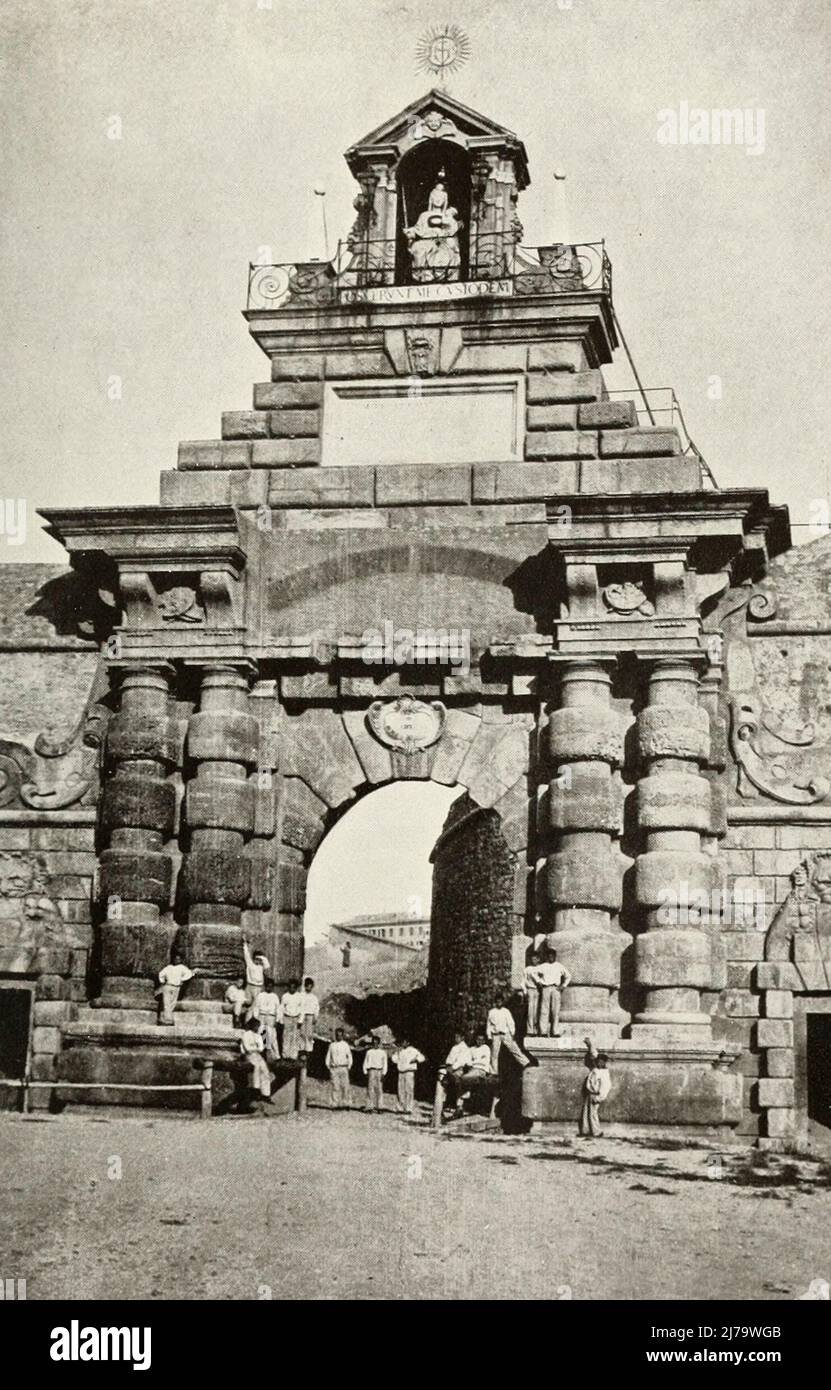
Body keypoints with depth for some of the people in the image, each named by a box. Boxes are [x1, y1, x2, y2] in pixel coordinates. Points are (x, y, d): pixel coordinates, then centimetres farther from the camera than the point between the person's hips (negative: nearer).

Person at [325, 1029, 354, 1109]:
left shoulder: (345, 1045, 9)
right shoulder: (332, 1045, 14)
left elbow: (349, 1056, 9)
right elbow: (328, 1056, 16)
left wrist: (349, 1067, 0)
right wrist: (328, 1066, 6)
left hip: (343, 1068, -2)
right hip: (334, 1068, 2)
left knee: (345, 1086, -8)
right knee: (335, 1086, -4)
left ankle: (346, 1103, -5)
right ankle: (335, 1104, -3)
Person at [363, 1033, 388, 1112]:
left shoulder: (382, 1052, 9)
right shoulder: (369, 1052, 9)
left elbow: (385, 1064, 8)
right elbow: (365, 1063, 10)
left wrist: (384, 1073, -1)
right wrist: (365, 1072, 2)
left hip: (379, 1071, 0)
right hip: (371, 1071, 0)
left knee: (379, 1089, -2)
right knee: (370, 1088, -5)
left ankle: (379, 1107, 3)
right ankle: (370, 1106, -3)